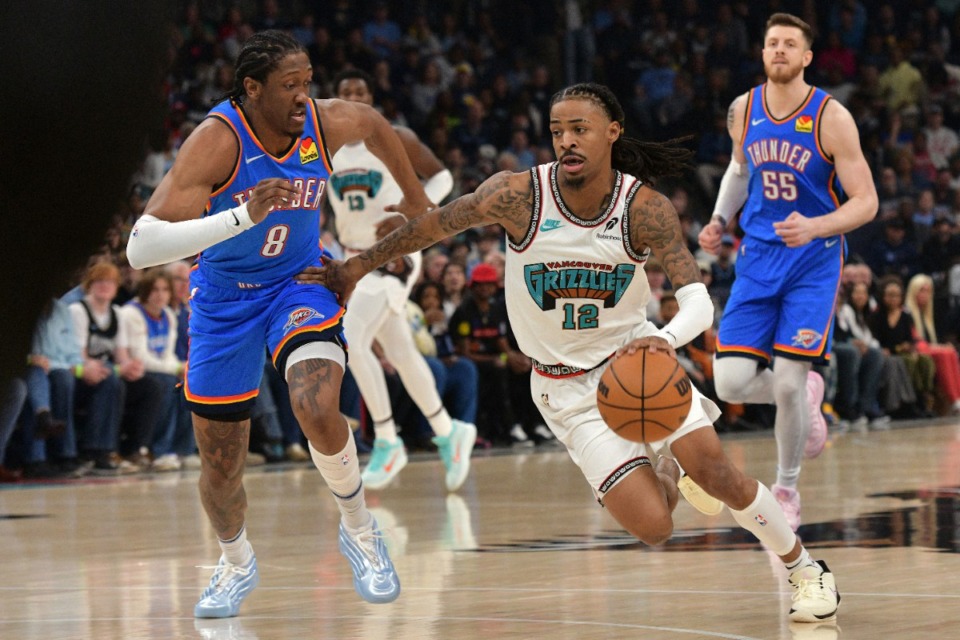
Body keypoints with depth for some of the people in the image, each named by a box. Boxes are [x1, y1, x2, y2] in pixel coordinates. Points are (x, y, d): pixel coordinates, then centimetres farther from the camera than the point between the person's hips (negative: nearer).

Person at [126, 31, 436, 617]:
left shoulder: (327, 123, -17)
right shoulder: (217, 141, -29)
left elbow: (377, 125, 11)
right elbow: (141, 249, -39)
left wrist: (414, 196, 22)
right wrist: (244, 217, -47)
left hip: (300, 281, 1)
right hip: (224, 299, -1)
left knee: (318, 411, -29)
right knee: (221, 466, 9)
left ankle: (360, 531, -2)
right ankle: (237, 565, 41)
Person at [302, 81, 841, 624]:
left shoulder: (646, 209, -18)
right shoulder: (518, 196, -19)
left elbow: (699, 303, -25)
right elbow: (435, 225, -3)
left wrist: (667, 338, -47)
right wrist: (358, 267, 6)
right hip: (568, 385, -1)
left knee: (714, 471, -16)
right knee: (652, 528, -12)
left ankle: (806, 568, 12)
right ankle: (670, 466, 27)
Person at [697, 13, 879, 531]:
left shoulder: (831, 118, -12)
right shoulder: (743, 110, 2)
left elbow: (865, 203, -13)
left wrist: (814, 227, -30)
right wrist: (720, 220, 7)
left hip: (813, 260, -4)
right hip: (758, 257, 4)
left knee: (787, 382, -10)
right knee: (731, 383, -9)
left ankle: (786, 488, 14)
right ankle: (806, 397, 23)